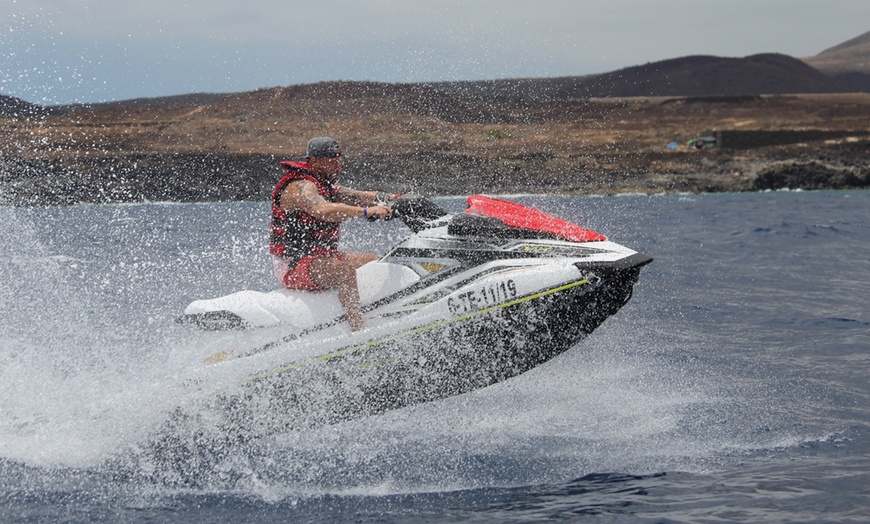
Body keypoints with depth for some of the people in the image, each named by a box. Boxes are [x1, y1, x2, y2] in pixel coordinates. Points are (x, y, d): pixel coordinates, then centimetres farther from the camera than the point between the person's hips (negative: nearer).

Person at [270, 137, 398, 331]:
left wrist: (390, 199, -10)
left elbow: (359, 197, 10)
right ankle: (358, 331, -40)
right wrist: (366, 211, -45)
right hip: (293, 267, -11)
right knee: (344, 270, -35)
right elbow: (323, 210, -39)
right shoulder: (302, 187, -19)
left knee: (379, 261, 10)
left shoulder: (328, 186, 14)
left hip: (324, 257, 11)